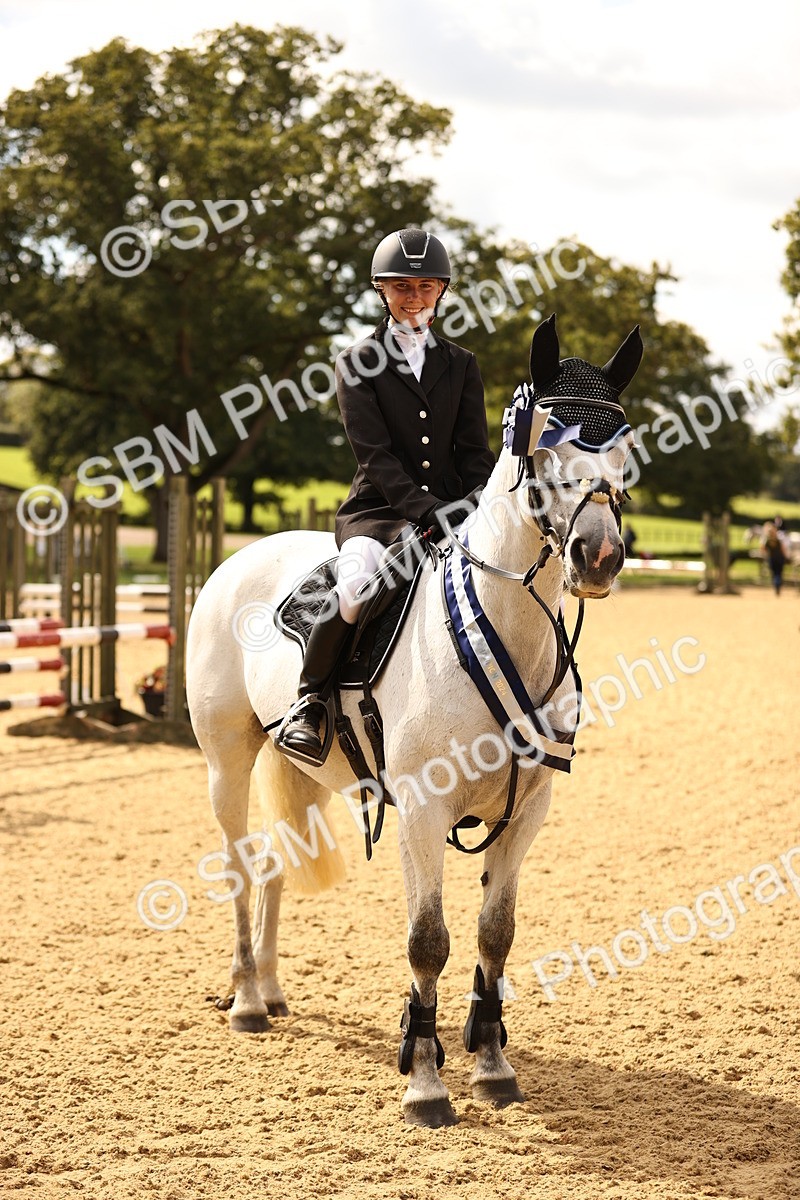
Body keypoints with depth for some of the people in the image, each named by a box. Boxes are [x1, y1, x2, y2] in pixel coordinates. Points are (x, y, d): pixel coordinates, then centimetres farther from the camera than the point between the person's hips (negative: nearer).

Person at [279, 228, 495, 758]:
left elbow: (475, 453, 9)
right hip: (379, 512, -3)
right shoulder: (359, 364, 4)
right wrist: (426, 510, -20)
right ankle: (309, 698, -17)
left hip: (453, 511, 3)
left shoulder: (462, 365, 15)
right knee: (357, 584, -34)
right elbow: (374, 454, -7)